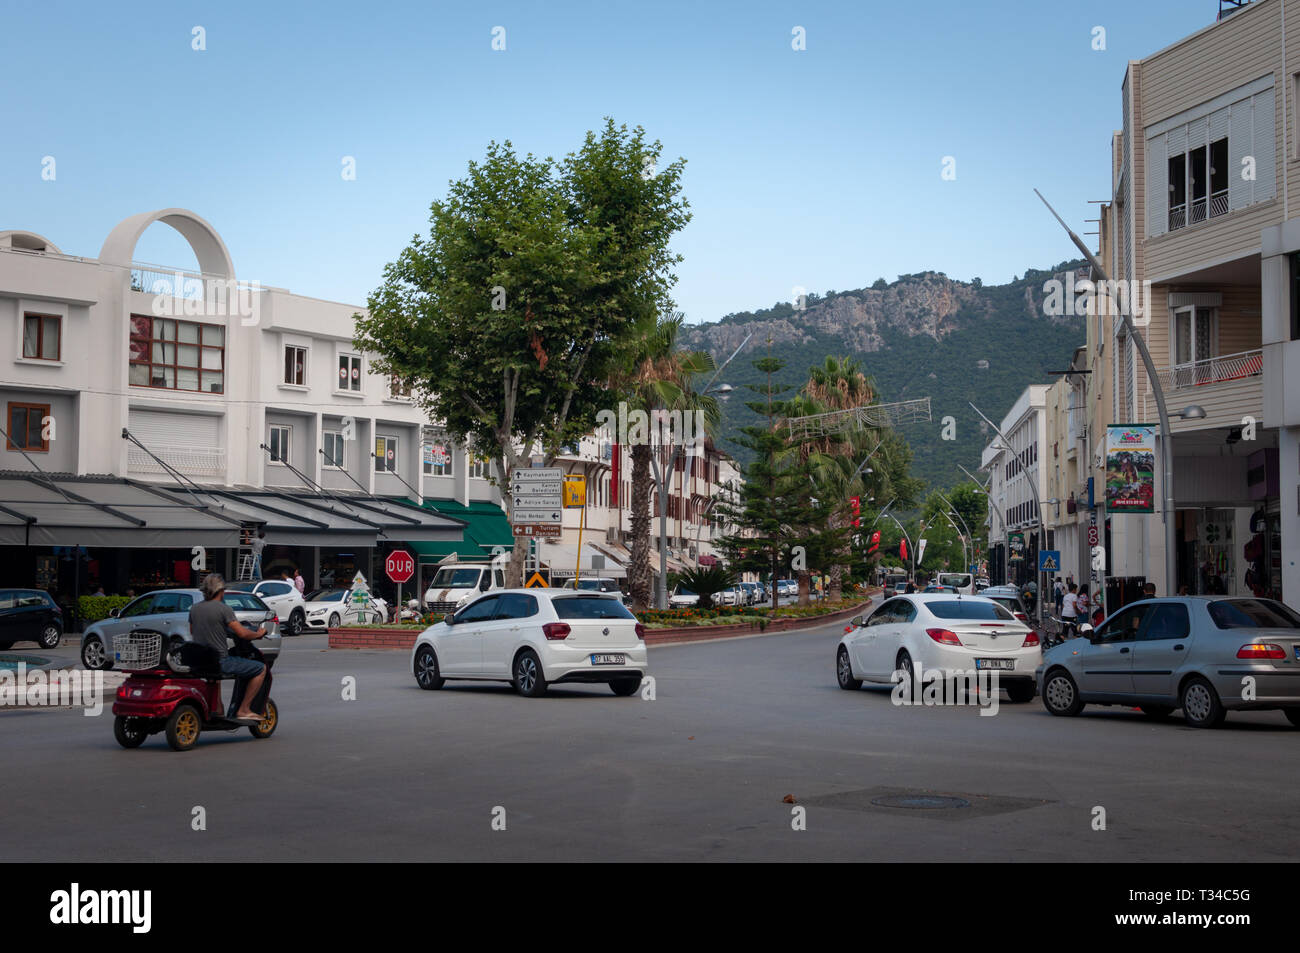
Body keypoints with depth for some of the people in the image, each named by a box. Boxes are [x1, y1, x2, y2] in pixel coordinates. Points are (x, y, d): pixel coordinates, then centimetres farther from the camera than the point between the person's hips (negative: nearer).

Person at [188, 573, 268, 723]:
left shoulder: (194, 608, 7)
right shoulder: (224, 609, -13)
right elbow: (242, 633, -18)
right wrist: (258, 634, 1)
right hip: (221, 661, -8)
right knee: (261, 669, 0)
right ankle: (243, 710, -1)